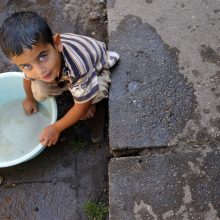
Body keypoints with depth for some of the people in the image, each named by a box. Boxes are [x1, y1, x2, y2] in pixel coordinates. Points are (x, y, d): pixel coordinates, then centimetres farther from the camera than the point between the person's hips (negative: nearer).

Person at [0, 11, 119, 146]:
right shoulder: (32, 51, -30)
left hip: (97, 69, -4)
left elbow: (81, 108, -30)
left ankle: (90, 100, 2)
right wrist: (30, 99, 16)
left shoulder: (78, 67, -47)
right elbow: (28, 77, -3)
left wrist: (56, 128, -19)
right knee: (39, 92, -17)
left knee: (96, 92, -34)